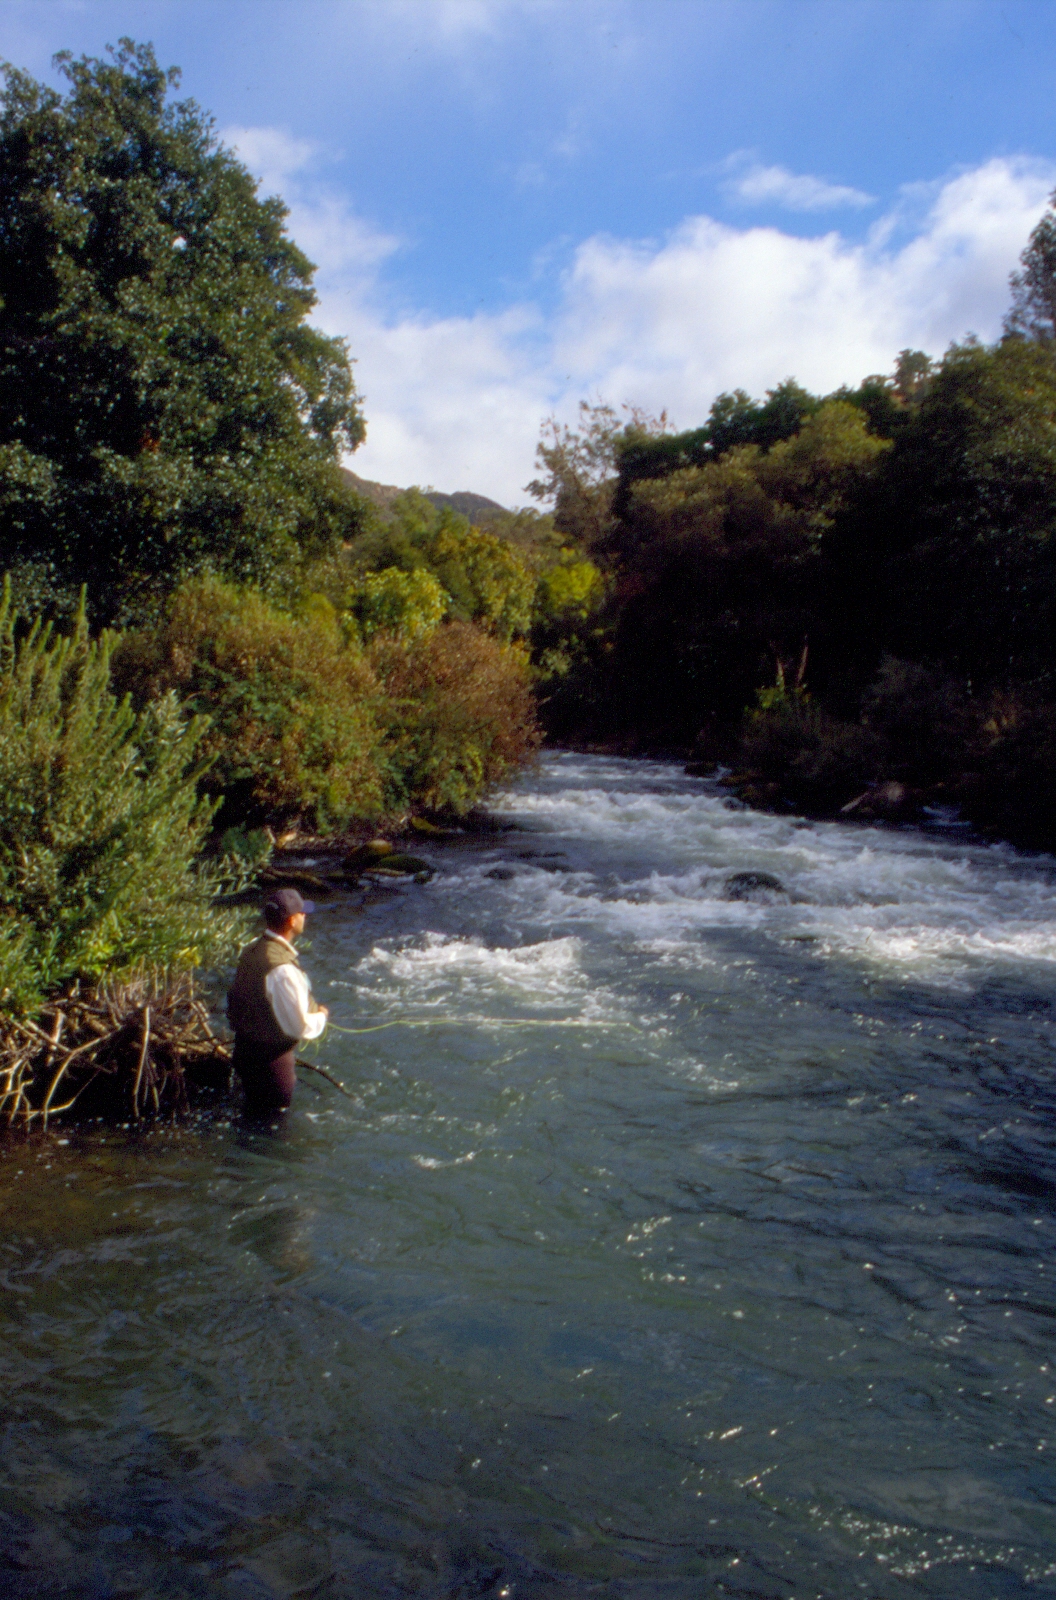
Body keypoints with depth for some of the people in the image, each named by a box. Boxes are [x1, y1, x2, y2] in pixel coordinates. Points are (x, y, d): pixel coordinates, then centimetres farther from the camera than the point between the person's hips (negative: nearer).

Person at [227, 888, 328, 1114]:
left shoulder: (251, 950, -2)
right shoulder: (284, 970, -31)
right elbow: (300, 1027, -26)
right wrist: (321, 1015, -5)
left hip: (245, 1049, 9)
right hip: (272, 1059, -9)